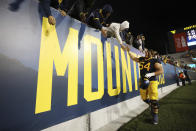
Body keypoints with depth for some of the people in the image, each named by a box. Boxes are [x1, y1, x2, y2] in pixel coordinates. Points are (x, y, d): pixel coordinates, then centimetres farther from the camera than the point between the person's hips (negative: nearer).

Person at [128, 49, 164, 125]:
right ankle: (152, 106, 43)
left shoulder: (154, 61, -6)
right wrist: (128, 51, 20)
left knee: (153, 100, -5)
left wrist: (151, 74, -22)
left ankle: (155, 115, 18)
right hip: (143, 81, 5)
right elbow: (133, 57, 21)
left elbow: (161, 71, -11)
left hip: (152, 81, -5)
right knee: (144, 99, 13)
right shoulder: (141, 59, 8)